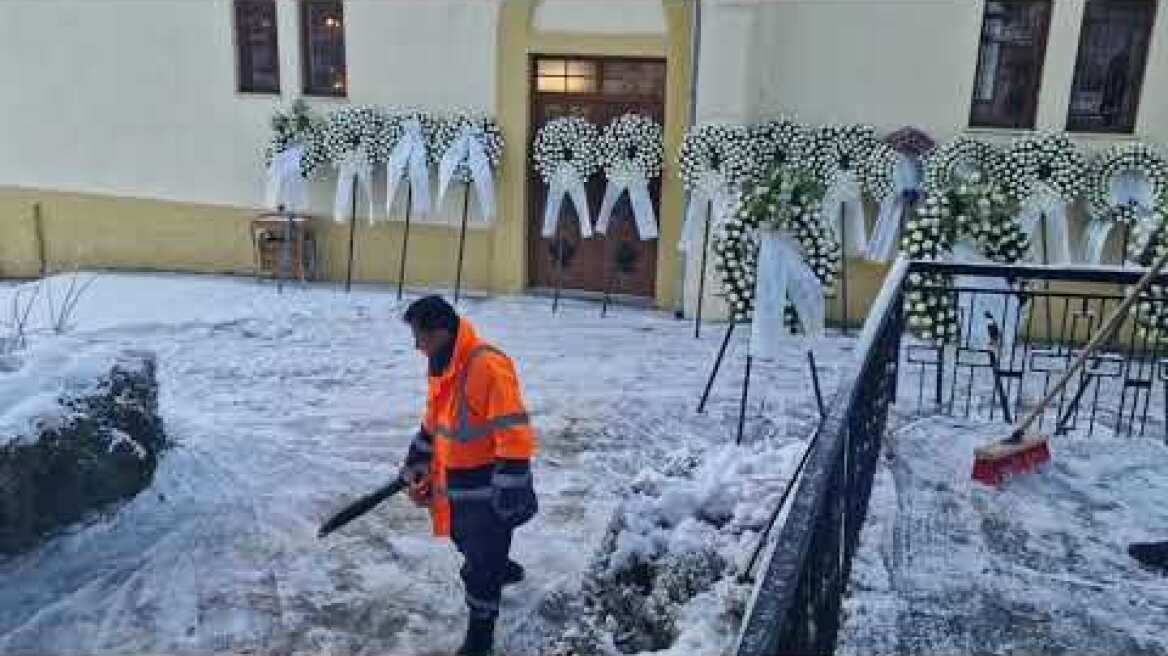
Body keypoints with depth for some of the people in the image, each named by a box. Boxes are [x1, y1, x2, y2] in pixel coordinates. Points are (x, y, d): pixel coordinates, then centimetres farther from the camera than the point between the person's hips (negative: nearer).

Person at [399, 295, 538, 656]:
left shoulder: (488, 366, -27)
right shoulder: (442, 365, 3)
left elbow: (515, 436, -27)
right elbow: (434, 420, 19)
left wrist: (508, 496, -24)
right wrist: (416, 460, 17)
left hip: (489, 490, -8)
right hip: (456, 487, 8)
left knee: (481, 566, 6)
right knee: (467, 543, 27)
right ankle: (504, 569, 56)